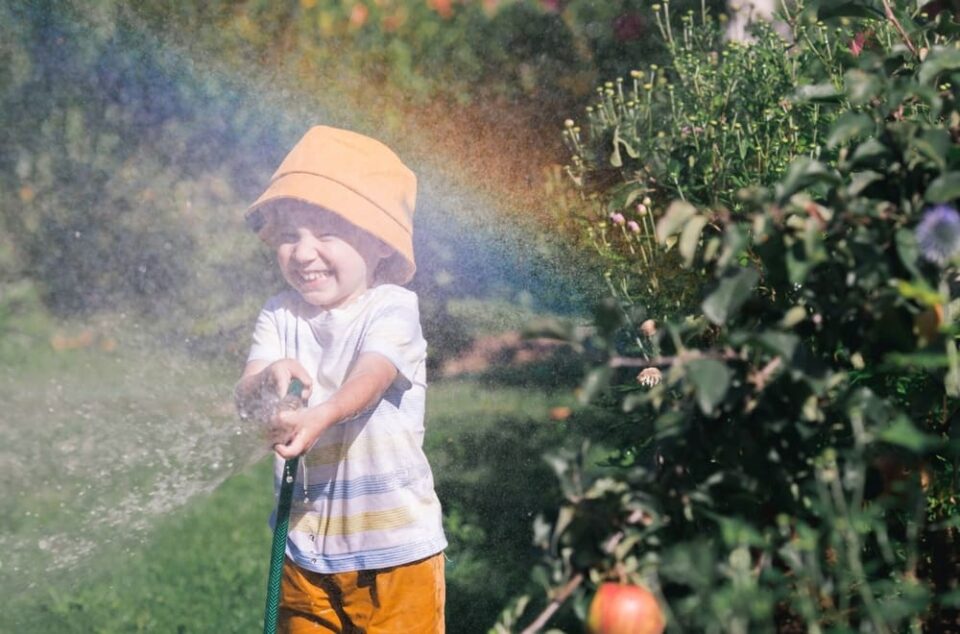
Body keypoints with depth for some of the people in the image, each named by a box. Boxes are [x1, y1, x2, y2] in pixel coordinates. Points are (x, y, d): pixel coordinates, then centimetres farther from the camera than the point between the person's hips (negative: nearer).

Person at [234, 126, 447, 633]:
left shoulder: (392, 308, -10)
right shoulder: (279, 316, 1)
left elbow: (370, 377, -28)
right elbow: (245, 396, -11)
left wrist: (319, 416, -48)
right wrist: (268, 383, -35)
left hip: (395, 542, -4)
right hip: (305, 543, 4)